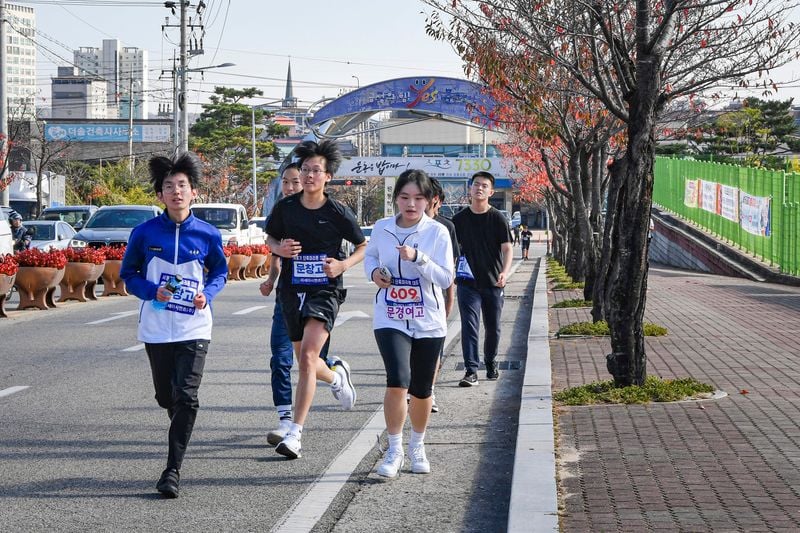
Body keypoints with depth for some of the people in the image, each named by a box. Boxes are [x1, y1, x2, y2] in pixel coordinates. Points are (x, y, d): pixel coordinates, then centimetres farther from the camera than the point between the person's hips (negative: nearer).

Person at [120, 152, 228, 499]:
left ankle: (173, 470, -9)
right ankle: (180, 428, 48)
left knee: (186, 398, -13)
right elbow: (128, 274, 6)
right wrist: (152, 291, -13)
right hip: (156, 329, 1)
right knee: (165, 397, 13)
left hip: (194, 329, -1)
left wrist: (206, 294, -8)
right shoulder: (145, 233, -3)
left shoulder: (208, 235, -2)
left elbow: (220, 272, 12)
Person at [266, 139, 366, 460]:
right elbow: (270, 238, 18)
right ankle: (337, 376, 51)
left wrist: (344, 265, -11)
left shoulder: (338, 213, -5)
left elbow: (364, 247, 7)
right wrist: (279, 249, -5)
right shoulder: (285, 208, 1)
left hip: (325, 291, -4)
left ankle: (295, 433, -19)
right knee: (306, 363, 15)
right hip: (292, 291, 4)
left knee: (308, 357, -20)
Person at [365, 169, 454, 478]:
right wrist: (374, 271, -1)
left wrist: (417, 258, -24)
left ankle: (417, 447, 34)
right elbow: (370, 255, 21)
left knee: (421, 390, 10)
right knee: (397, 382, -19)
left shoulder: (437, 233, -5)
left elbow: (446, 279, -10)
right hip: (390, 320, 0)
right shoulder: (382, 228, 1)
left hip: (429, 324, 0)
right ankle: (394, 451, -4)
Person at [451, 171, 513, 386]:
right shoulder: (459, 219, 3)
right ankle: (471, 371, -12)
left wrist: (504, 272, -22)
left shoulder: (497, 219, -2)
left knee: (493, 327, 12)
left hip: (493, 282, 0)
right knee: (469, 325, -11)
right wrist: (451, 270, 1)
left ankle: (491, 363, 33)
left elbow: (508, 248, -6)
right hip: (468, 282, 0)